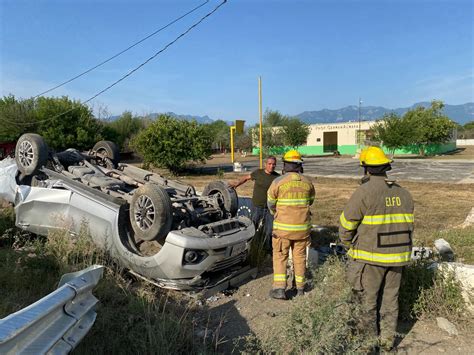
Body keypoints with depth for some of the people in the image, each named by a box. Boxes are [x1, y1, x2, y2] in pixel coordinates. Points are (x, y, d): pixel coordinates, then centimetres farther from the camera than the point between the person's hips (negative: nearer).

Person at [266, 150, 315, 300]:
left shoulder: (278, 182, -12)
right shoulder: (307, 182, 0)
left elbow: (271, 203, 1)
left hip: (283, 227, -3)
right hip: (303, 227, 3)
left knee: (280, 256, 8)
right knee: (300, 256, 15)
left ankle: (279, 289, 4)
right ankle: (300, 287, 25)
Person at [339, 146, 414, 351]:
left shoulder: (364, 192, -17)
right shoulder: (403, 193, 3)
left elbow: (346, 223, -11)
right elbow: (408, 226, 9)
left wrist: (348, 244, 8)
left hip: (371, 256, -5)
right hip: (397, 256, 6)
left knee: (367, 294, 15)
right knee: (390, 298, 17)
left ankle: (371, 329, 33)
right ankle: (387, 339, 26)